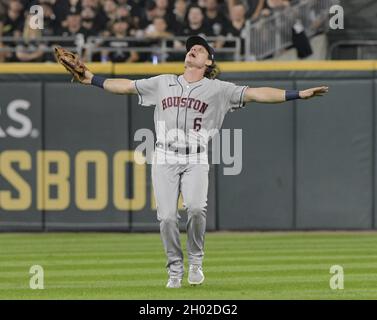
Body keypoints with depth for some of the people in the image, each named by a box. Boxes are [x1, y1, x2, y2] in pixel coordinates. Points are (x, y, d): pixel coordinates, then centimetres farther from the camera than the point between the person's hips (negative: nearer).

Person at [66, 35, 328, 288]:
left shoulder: (217, 89, 6)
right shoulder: (163, 83, 14)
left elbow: (254, 94, -1)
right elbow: (127, 86, 18)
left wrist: (299, 94, -9)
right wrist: (91, 79, 13)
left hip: (196, 161, -2)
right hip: (165, 160, 2)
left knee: (196, 208, -24)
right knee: (167, 216, -9)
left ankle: (196, 261, -2)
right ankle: (175, 269, 8)